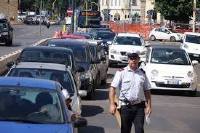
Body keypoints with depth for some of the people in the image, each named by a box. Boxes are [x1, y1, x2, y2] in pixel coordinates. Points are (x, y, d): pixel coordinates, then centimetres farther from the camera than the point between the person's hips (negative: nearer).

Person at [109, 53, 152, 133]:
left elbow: (147, 90, 14)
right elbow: (112, 88, -7)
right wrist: (112, 104, -17)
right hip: (125, 106, -2)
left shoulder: (142, 73, 9)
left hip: (139, 106, 2)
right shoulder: (121, 73, -2)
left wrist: (149, 105, 6)